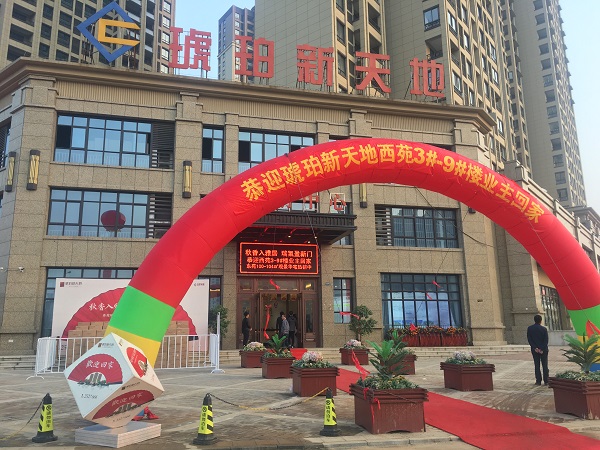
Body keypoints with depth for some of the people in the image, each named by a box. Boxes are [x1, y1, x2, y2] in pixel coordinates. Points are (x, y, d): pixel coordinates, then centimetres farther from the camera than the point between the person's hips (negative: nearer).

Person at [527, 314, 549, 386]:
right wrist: (542, 349, -9)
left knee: (537, 366, 7)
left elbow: (529, 340, -7)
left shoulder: (529, 328, -4)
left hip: (535, 350, 1)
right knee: (545, 366, 7)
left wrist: (535, 348, -8)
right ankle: (546, 381, 8)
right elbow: (546, 340, -10)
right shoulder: (544, 329, -7)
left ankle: (538, 381, 7)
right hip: (544, 350, -1)